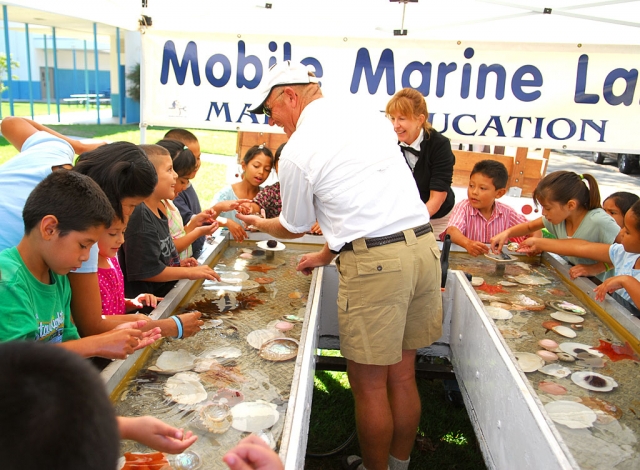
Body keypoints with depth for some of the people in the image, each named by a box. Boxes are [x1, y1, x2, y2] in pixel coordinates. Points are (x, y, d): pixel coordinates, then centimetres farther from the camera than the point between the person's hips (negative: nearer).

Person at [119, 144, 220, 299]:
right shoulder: (139, 215, -19)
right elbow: (146, 271, -20)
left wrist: (178, 265, 7)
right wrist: (189, 272, -12)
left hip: (166, 296, 9)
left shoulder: (157, 212, 12)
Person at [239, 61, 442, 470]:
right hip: (424, 243, 8)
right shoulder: (370, 115, 15)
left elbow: (295, 228, 10)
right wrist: (329, 254, 27)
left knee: (369, 383, 10)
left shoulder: (296, 152, -5)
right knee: (402, 374, 20)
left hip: (374, 263, -7)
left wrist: (258, 223, 32)